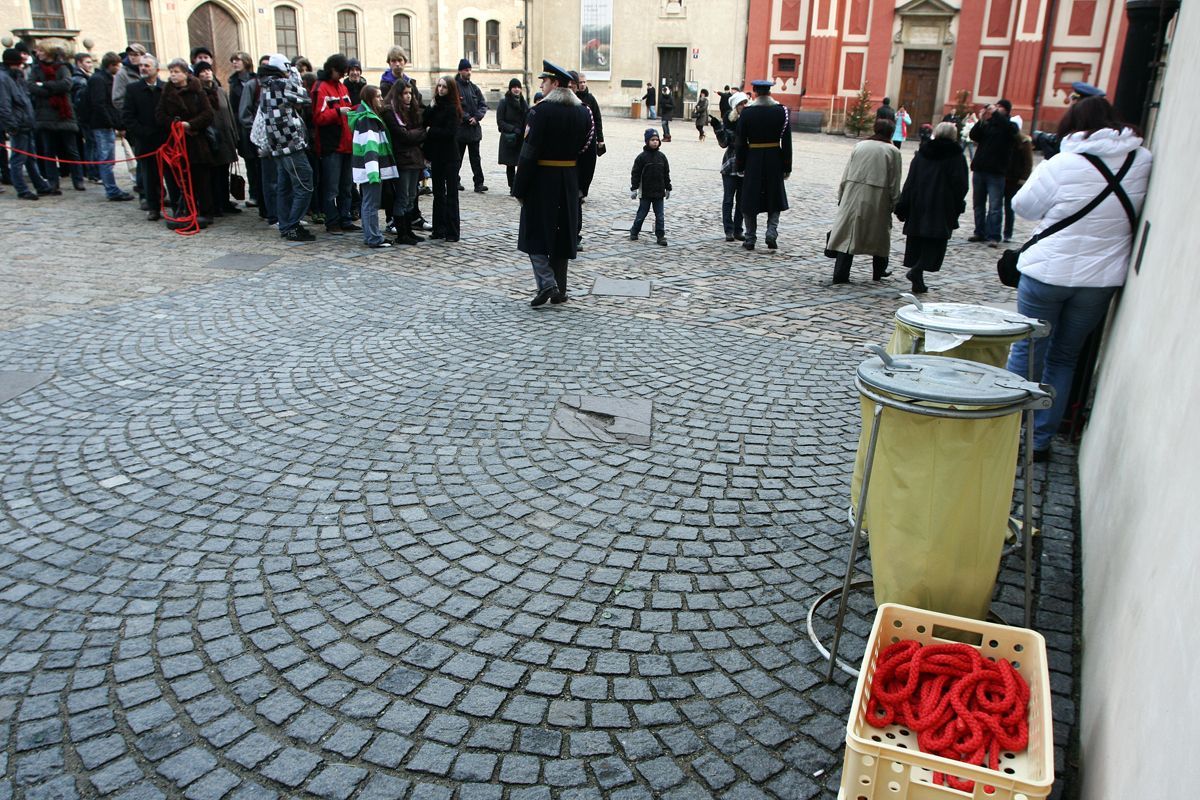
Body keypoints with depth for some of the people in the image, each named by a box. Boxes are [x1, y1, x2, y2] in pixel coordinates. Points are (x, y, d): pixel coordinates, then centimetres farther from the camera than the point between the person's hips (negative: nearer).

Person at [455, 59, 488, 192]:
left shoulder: (474, 88, 11)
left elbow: (483, 105, 9)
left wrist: (476, 117, -7)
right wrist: (467, 118, -14)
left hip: (474, 128, 4)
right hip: (459, 128, -4)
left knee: (475, 157, 4)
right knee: (457, 157, 5)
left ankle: (479, 183, 3)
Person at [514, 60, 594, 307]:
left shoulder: (542, 110, -14)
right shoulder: (583, 111, 5)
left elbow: (529, 152, -16)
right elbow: (588, 149, 9)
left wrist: (520, 188, -11)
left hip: (542, 179, -5)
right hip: (569, 181, 5)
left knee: (536, 231, 5)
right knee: (562, 233, 12)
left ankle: (546, 283, -9)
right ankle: (560, 291, 16)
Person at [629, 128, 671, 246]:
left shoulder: (662, 156, 4)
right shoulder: (642, 157, -7)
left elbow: (666, 173, 11)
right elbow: (635, 174, -6)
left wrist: (668, 188, 12)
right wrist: (634, 189, -10)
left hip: (659, 193, 3)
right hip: (645, 193, -3)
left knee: (660, 215, 4)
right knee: (642, 213, 7)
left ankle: (660, 236, 10)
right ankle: (634, 232, 22)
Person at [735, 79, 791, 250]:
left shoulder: (747, 112, -6)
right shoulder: (781, 111, -2)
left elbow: (741, 142, -4)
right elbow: (786, 142, -3)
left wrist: (740, 166, 4)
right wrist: (787, 167, 3)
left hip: (753, 159, -1)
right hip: (774, 160, 1)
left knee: (750, 199, 9)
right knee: (775, 198, 14)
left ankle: (750, 239, 11)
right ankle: (771, 233, -2)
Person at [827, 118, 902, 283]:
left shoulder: (859, 146, 7)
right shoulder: (893, 152, -1)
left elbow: (845, 175, 6)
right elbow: (894, 183, -2)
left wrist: (841, 196, 12)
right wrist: (894, 204, 6)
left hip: (853, 197, 2)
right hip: (877, 200, -2)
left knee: (848, 233, 2)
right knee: (879, 234, 16)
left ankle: (840, 274, -5)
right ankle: (878, 272, 28)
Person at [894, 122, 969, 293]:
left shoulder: (921, 154, 8)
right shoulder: (956, 156, -2)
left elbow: (910, 182, 5)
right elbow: (961, 185, -5)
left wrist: (902, 208, 6)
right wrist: (958, 207, 8)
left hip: (917, 207, 4)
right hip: (942, 210, -4)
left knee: (917, 243, 9)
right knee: (935, 244, 1)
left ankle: (918, 282, 9)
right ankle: (917, 270, -21)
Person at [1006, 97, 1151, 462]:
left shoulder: (1063, 165, -13)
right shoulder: (1143, 163, -2)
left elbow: (1024, 207, -2)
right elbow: (1134, 212, 11)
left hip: (1046, 273, -3)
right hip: (1101, 279, 3)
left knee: (1027, 351, 10)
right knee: (1064, 358, 14)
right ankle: (1041, 441, 18)